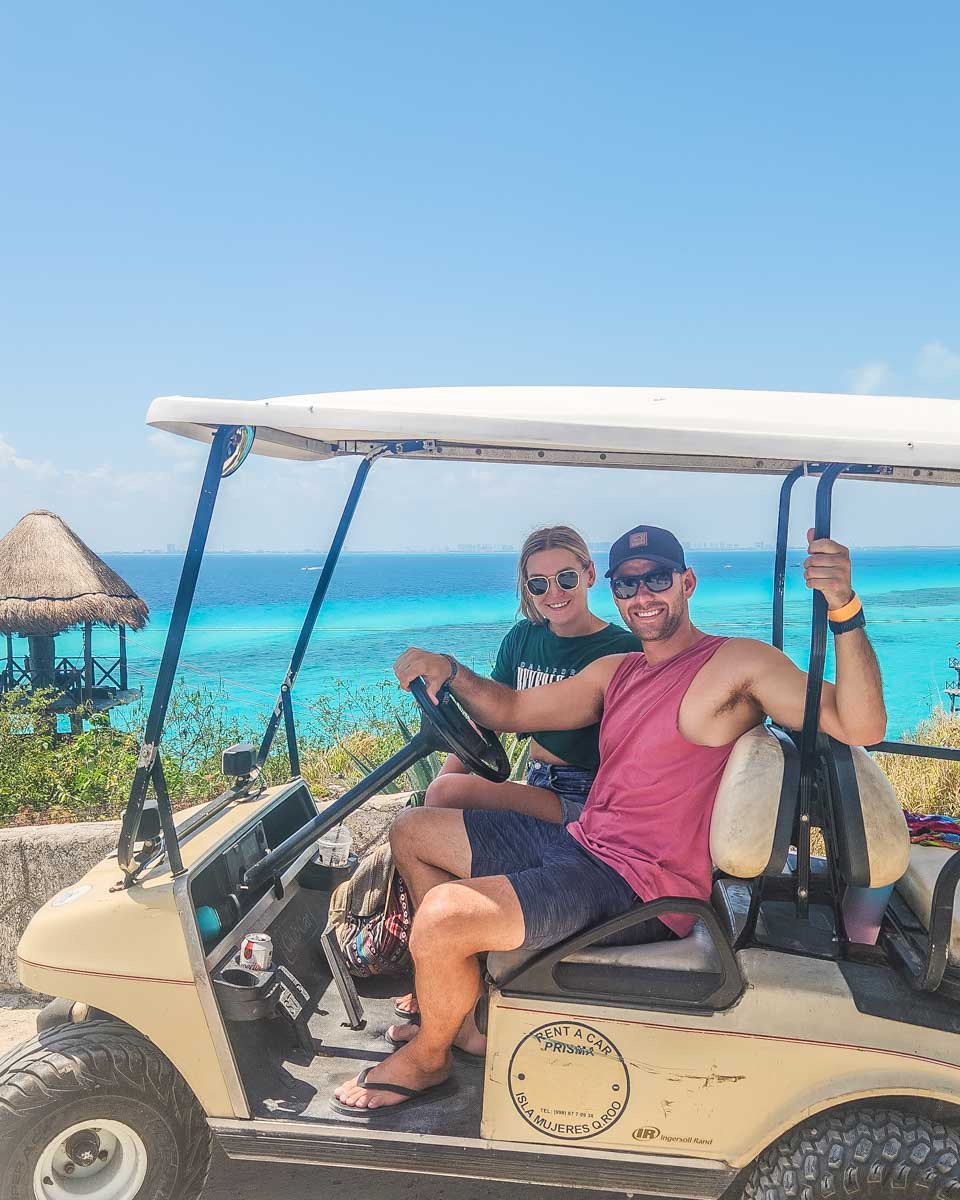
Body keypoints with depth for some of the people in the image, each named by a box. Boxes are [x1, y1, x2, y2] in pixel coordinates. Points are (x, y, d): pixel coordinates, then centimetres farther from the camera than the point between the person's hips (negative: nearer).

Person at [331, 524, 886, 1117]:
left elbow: (861, 727, -20)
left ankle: (427, 1056, 8)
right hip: (580, 842, 9)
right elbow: (511, 710, 16)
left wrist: (845, 610, -34)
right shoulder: (616, 672, 14)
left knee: (443, 914, -25)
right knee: (413, 831, 16)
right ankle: (463, 1006, 22)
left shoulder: (739, 662, -10)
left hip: (640, 887, -9)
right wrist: (451, 674, -2)